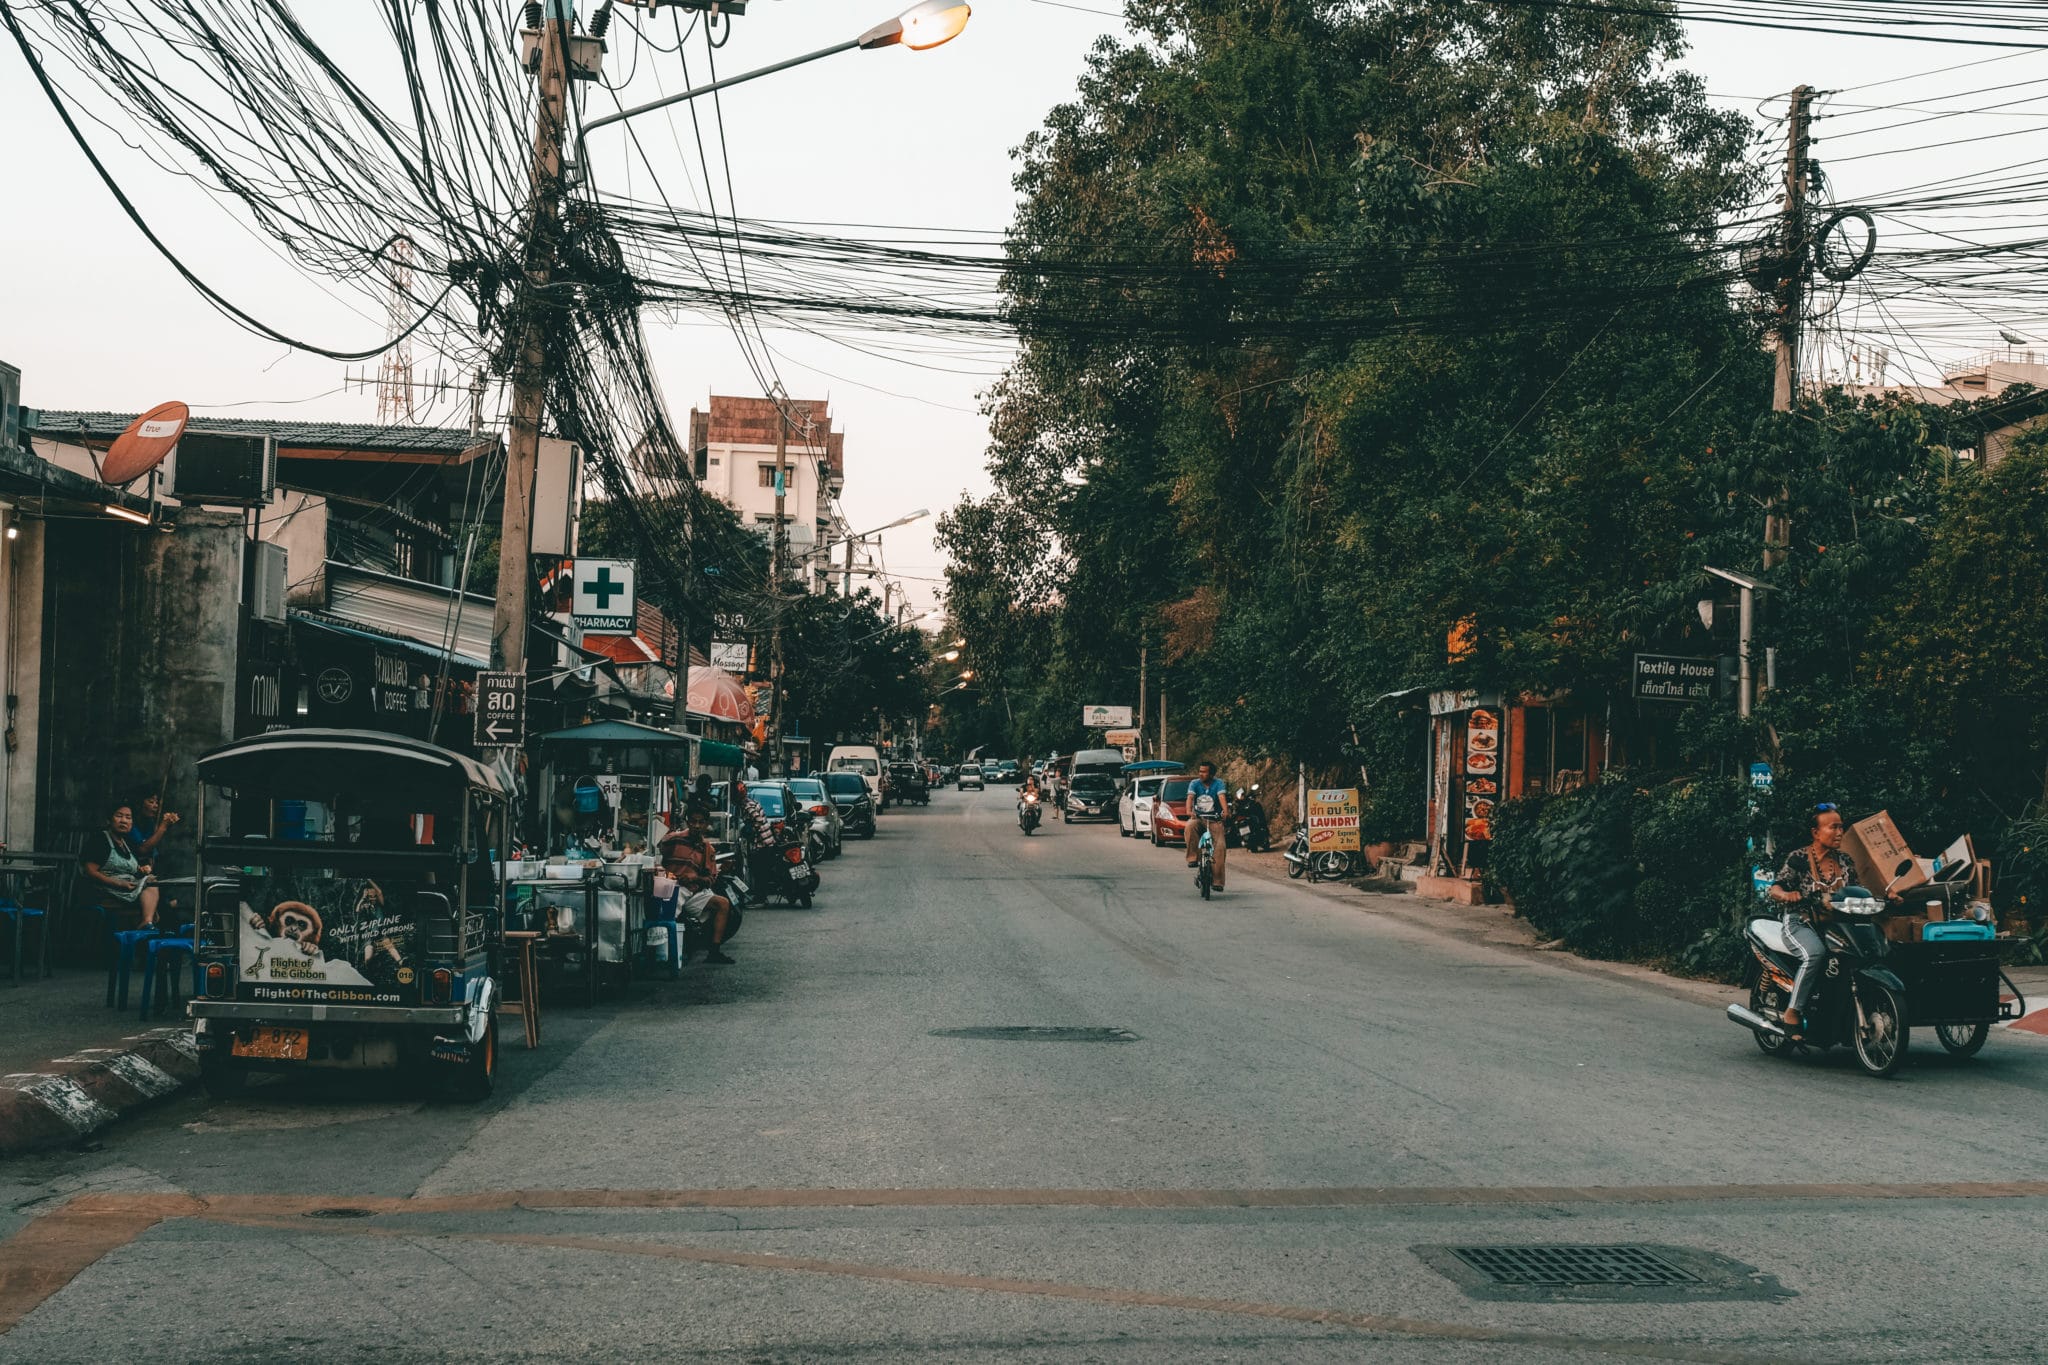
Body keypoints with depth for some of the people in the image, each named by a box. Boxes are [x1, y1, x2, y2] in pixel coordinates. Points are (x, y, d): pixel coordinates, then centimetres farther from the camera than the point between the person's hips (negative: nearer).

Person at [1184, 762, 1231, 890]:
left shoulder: (1218, 783, -2)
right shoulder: (1194, 784, 1)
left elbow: (1222, 797, -18)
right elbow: (1190, 797, -15)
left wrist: (1225, 811, -38)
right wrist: (1189, 811, -36)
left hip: (1215, 820, -1)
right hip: (1198, 818, 1)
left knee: (1220, 846, -18)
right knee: (1190, 826, -35)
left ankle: (1217, 880, -14)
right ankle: (1193, 857, -25)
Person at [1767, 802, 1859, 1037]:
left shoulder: (1846, 861, 13)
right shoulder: (1798, 858, -2)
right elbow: (1775, 889, -5)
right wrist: (1786, 895, -28)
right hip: (1801, 923, -5)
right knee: (1815, 953, -36)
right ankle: (1793, 1012, -28)